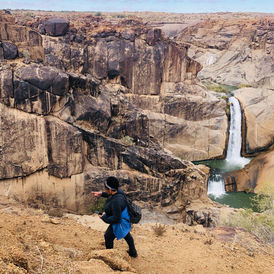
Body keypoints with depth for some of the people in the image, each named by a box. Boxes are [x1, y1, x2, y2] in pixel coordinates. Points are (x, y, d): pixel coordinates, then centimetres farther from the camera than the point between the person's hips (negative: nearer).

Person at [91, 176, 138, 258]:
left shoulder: (116, 202, -42)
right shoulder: (118, 190, -16)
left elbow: (116, 218, -36)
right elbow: (111, 195, 11)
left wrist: (104, 217, -24)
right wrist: (101, 194, 2)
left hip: (120, 223, -9)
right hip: (125, 218, 10)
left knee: (108, 237, 14)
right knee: (127, 235, 31)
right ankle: (133, 252, 54)